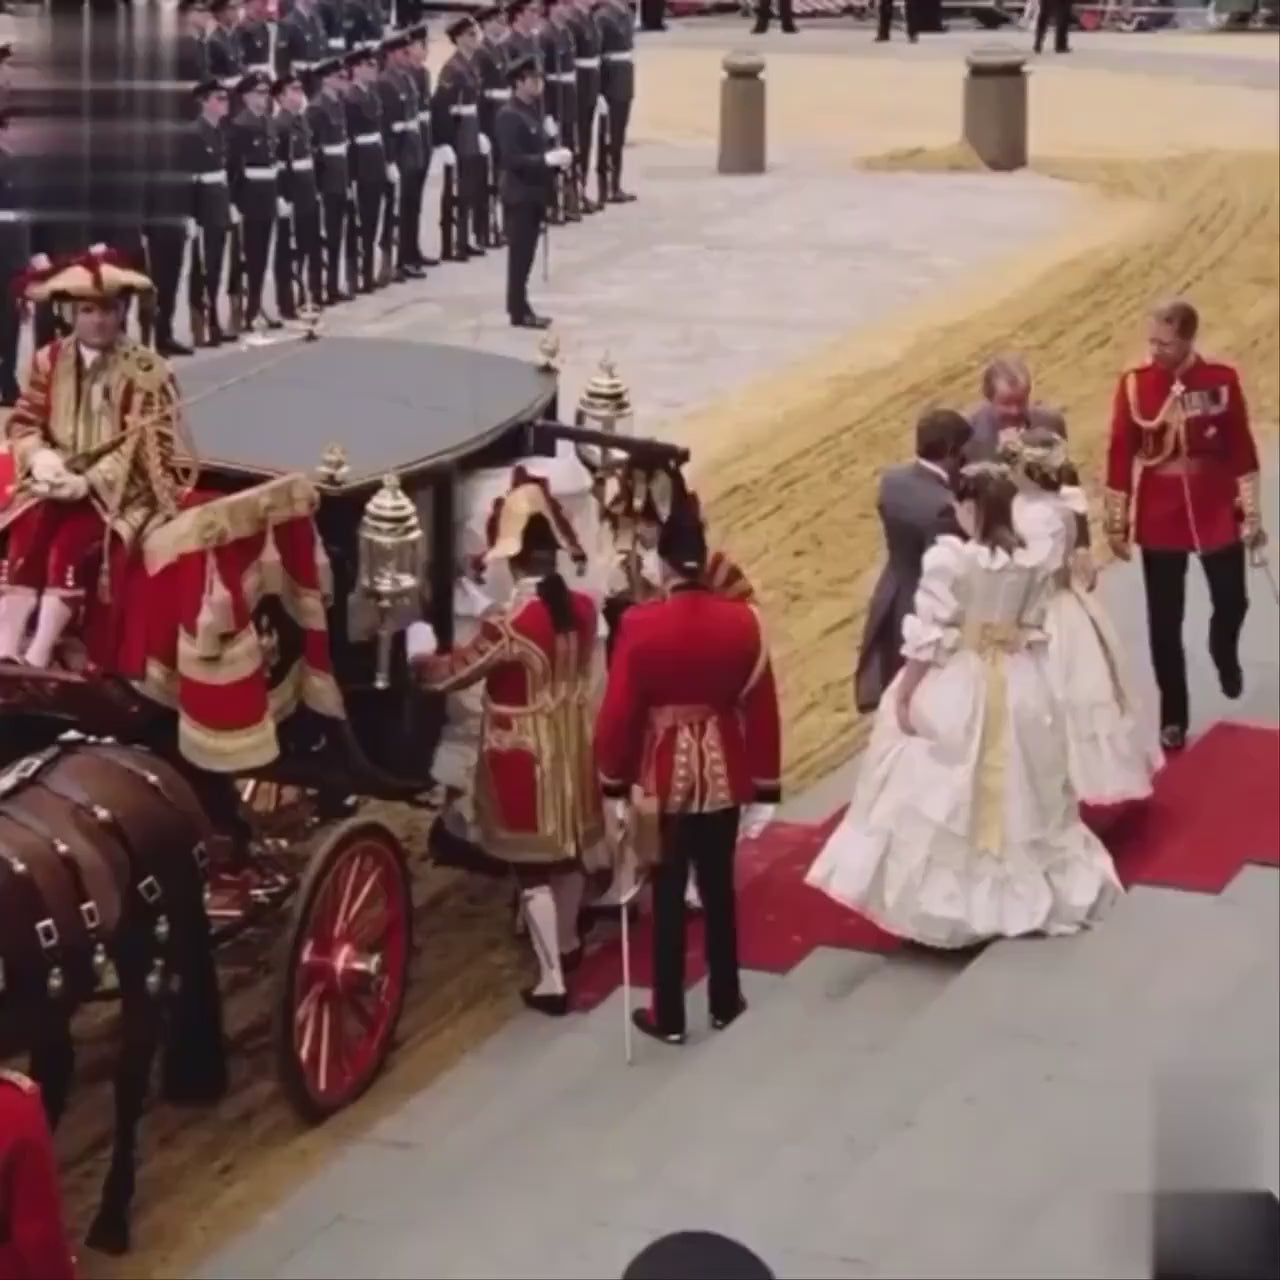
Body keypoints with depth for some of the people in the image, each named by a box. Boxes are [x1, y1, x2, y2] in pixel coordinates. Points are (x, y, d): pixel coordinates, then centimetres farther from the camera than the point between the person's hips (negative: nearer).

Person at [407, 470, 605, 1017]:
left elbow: (448, 674, -16)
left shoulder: (507, 623, -26)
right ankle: (566, 942, 45)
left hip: (522, 757, -6)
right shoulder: (582, 607, -7)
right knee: (569, 848, 23)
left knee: (533, 865, 4)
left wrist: (419, 648, 3)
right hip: (570, 745, 6)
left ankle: (551, 982, 8)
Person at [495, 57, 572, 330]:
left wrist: (556, 156, 1)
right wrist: (547, 159, -26)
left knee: (526, 254, 13)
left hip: (534, 192, 9)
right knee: (520, 254, -3)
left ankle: (521, 307, 20)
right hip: (520, 194, -9)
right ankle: (519, 312, 3)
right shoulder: (509, 116, -18)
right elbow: (511, 159, -24)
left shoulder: (532, 110, 11)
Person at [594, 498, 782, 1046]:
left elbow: (618, 712, -12)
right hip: (723, 775, 2)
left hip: (664, 779, -2)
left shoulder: (639, 624, -16)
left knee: (668, 895, 8)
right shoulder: (741, 620, -9)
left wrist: (614, 786, 0)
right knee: (718, 888, 17)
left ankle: (669, 1017, 16)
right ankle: (724, 1003, 28)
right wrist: (766, 787, 7)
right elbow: (762, 708, -3)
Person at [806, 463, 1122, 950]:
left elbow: (927, 637, -17)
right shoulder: (1035, 557, -4)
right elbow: (1035, 625, 5)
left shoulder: (949, 558, -19)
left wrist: (902, 694, -8)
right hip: (1019, 686, 5)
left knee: (946, 799, 6)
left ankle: (946, 901, 9)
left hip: (956, 689, -5)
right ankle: (1027, 892, 30)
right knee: (1019, 794, 18)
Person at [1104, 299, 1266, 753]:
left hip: (1217, 517, 1)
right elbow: (1119, 456, -4)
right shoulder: (1134, 384, -10)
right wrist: (1116, 523, -2)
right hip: (1159, 523, -1)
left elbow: (1242, 449, -1)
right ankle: (1173, 718, 19)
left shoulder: (1222, 380, -9)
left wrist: (1252, 513, 0)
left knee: (1231, 602, 10)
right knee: (1165, 622, 5)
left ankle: (1224, 655, 47)